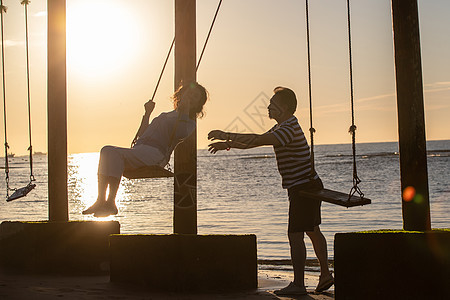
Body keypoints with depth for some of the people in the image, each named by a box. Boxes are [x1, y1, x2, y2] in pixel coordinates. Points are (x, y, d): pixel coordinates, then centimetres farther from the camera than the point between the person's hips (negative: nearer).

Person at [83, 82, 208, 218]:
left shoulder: (188, 122, 12)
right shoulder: (166, 115, 34)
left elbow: (181, 135, -12)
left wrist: (185, 110, -8)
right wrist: (147, 113, 31)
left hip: (156, 153, -7)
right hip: (139, 149, 7)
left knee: (114, 153, -29)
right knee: (107, 150, -21)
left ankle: (110, 203, -33)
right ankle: (101, 200, -32)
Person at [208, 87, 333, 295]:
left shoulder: (289, 128, -21)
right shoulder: (281, 128, 13)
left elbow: (258, 141, -32)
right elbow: (258, 139, 16)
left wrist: (227, 142, -30)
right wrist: (226, 137, 10)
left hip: (304, 187, -11)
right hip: (309, 185, 11)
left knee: (295, 235, -9)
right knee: (312, 231, 19)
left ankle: (298, 285, -7)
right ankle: (325, 274, 30)